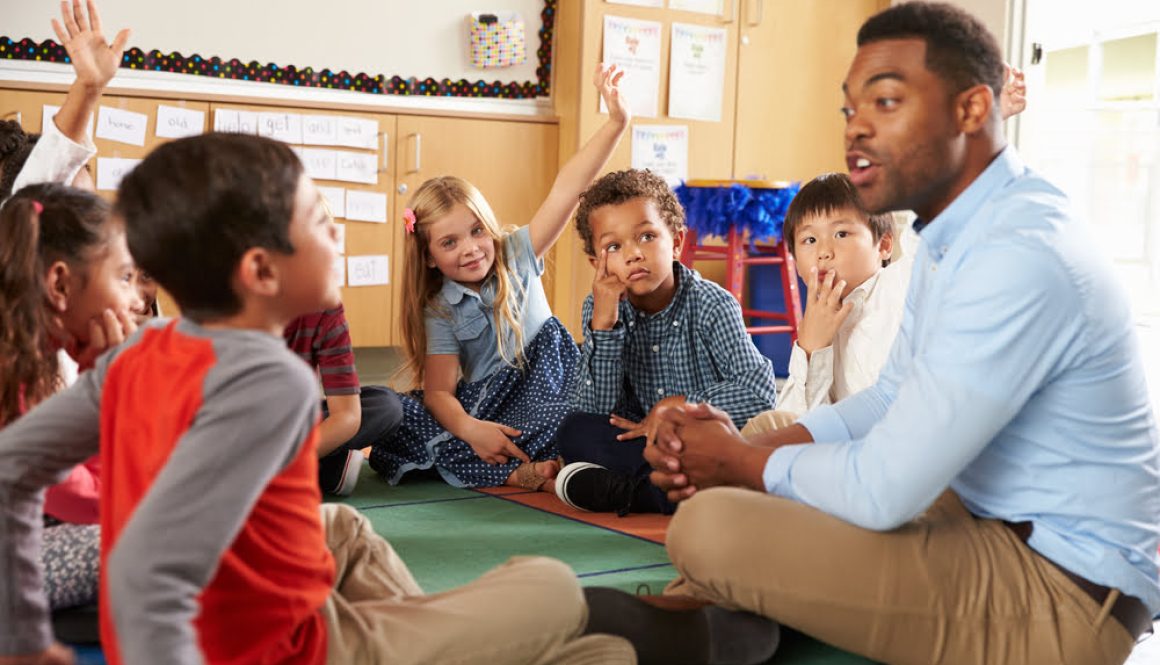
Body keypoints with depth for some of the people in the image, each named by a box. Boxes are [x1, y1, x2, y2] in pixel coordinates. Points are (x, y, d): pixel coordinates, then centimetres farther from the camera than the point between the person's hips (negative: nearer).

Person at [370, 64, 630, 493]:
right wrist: (469, 429, -37)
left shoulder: (517, 255, -4)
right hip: (481, 404, 0)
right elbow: (438, 391, -14)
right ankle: (521, 472, -38)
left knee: (547, 338, -28)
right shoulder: (440, 311, -5)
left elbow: (566, 189, -17)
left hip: (539, 389, 0)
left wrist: (616, 123, -29)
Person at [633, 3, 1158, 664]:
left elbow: (881, 492, -26)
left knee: (711, 529, -21)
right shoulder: (956, 233, 8)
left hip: (1061, 588, -10)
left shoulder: (1020, 255, -26)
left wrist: (739, 463, -8)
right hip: (990, 518, 10)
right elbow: (893, 401, 14)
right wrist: (751, 445, -2)